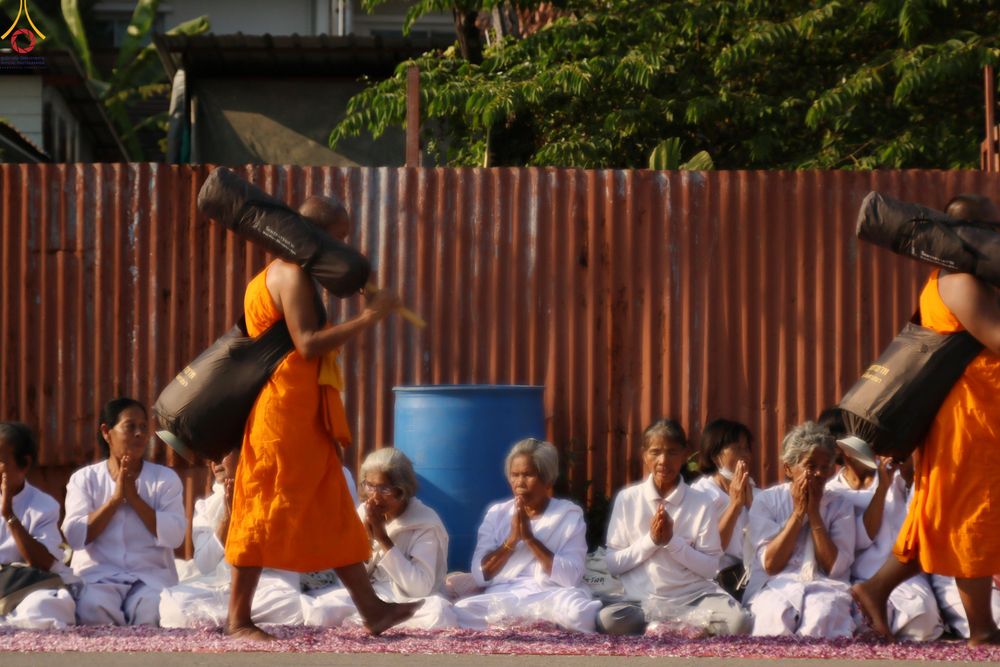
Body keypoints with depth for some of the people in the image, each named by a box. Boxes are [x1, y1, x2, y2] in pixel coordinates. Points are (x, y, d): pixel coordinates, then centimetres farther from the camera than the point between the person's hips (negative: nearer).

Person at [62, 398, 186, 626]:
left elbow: (174, 536, -6)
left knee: (150, 610, -34)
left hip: (151, 576, 0)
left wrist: (134, 497, -8)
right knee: (94, 608, -34)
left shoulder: (165, 478, 9)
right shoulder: (84, 478, 9)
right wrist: (115, 498, -9)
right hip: (97, 576, 0)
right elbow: (74, 536, -5)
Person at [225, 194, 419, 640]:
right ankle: (239, 618, -1)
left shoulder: (283, 272, 19)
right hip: (284, 412, -11)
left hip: (305, 416, 11)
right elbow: (307, 344, -23)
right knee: (268, 509, -6)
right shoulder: (294, 275, -13)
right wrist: (366, 319, -22)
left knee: (333, 512, 9)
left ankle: (371, 610, 10)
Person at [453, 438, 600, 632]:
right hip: (501, 597, 2)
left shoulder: (569, 514, 6)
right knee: (461, 612, -31)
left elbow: (571, 578, -7)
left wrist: (530, 538, -11)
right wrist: (512, 539, -8)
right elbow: (479, 576, 5)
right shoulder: (497, 514, 15)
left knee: (578, 613, -37)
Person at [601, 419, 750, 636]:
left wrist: (672, 541, -12)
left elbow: (711, 567, 0)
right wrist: (651, 540, -10)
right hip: (643, 601, 0)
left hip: (693, 597, 0)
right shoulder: (627, 499, 6)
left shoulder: (702, 503, 4)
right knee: (608, 620, -34)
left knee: (737, 622, -31)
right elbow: (612, 564, 3)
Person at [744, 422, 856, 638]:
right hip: (775, 587, -1)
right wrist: (798, 512, -2)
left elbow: (834, 567, 1)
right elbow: (770, 564, -1)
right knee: (775, 619, -38)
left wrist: (814, 513, -2)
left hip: (825, 588, 1)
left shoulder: (840, 505, 13)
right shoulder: (767, 501, 10)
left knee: (822, 619, -37)